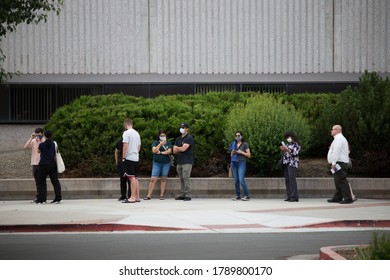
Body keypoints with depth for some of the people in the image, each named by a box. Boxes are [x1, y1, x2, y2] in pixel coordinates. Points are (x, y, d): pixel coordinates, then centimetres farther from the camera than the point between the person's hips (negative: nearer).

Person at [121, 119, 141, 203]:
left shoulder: (126, 133, -9)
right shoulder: (137, 133, 15)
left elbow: (125, 146, -15)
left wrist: (123, 158, -11)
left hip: (129, 158, -8)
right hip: (136, 158, 8)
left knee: (132, 177, -10)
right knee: (135, 178, 11)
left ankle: (132, 197, -12)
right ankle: (137, 197, 13)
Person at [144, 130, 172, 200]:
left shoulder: (168, 143, 9)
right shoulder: (155, 142, 7)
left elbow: (169, 151, -6)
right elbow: (154, 150, -9)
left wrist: (160, 152, -10)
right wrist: (160, 144, -16)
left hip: (166, 163, 1)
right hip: (156, 163, -1)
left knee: (163, 179, 2)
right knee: (153, 179, -7)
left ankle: (162, 195, 6)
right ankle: (149, 195, -7)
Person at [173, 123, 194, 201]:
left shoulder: (189, 138, -5)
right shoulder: (178, 139, 19)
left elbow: (183, 149, -15)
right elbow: (174, 151, 12)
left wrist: (177, 148, 4)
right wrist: (180, 149, -6)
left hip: (187, 162, -7)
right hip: (179, 162, 7)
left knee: (186, 178, -13)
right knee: (182, 179, 7)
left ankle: (188, 195, -13)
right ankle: (183, 194, 10)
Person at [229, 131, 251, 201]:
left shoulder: (245, 144, 2)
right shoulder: (233, 144, 15)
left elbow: (248, 155, 0)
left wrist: (241, 152, -12)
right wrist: (232, 153, -1)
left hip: (241, 163, -5)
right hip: (234, 163, 5)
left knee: (241, 180, -16)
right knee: (236, 180, 3)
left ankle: (247, 195, -11)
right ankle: (238, 195, 8)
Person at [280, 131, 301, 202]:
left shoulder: (296, 144, -2)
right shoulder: (288, 144, 20)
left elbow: (295, 153, -14)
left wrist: (286, 149, -17)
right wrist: (283, 149, 6)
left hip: (292, 163, -8)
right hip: (286, 163, 8)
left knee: (292, 179, -15)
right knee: (287, 180, 3)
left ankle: (294, 197, -18)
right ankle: (289, 196, 5)